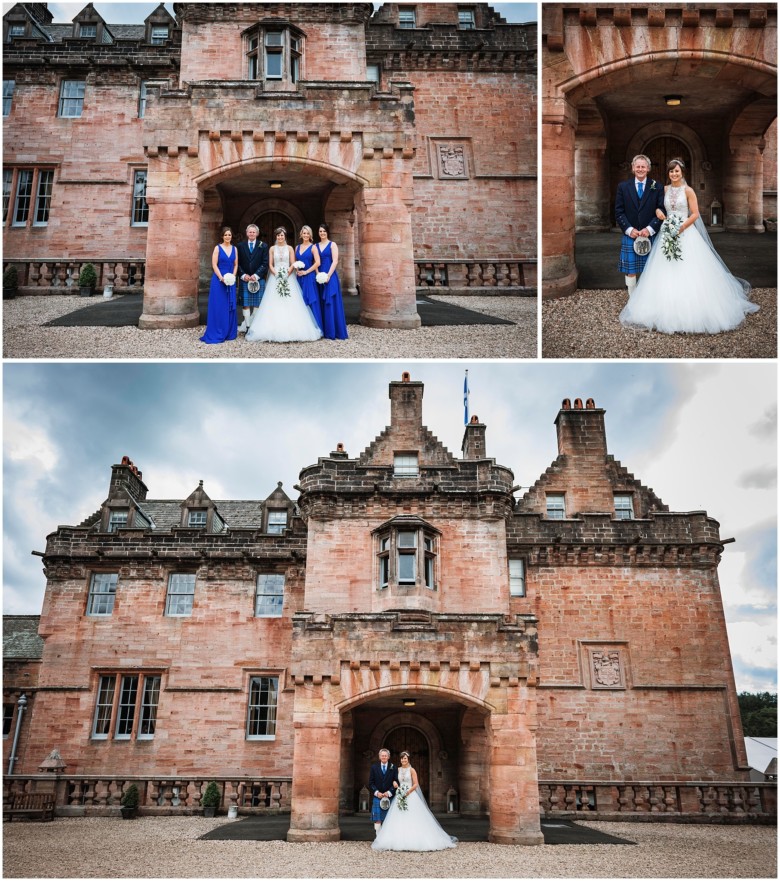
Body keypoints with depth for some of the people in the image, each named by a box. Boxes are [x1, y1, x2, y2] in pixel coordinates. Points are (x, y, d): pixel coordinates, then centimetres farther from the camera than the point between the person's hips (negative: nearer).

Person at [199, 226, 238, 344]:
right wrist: (222, 278, -15)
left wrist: (233, 277, -5)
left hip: (231, 281, 4)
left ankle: (229, 333, 15)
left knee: (230, 306, 7)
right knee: (218, 306, -3)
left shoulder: (234, 249, 10)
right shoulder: (218, 248, -2)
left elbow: (236, 264, 11)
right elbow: (214, 264, -7)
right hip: (219, 280, -4)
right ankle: (217, 334, 2)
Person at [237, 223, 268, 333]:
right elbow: (238, 263, 6)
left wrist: (256, 275, -11)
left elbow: (265, 263, -1)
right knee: (246, 303, -3)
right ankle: (247, 325, -1)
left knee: (257, 304, 0)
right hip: (245, 279, 1)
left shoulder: (263, 246, 5)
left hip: (258, 279, -1)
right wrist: (243, 275, -8)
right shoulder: (241, 246, 9)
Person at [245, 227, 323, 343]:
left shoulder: (289, 248, 7)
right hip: (275, 278, 0)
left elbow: (293, 264, 2)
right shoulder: (272, 249, 9)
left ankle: (292, 330, -4)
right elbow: (270, 265, 5)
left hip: (288, 277, 0)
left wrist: (287, 274, -13)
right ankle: (275, 331, -6)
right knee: (274, 304, -6)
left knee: (290, 303, -6)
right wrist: (276, 274, -11)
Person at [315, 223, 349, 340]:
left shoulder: (332, 245, 1)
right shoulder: (316, 246, 13)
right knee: (322, 304, 4)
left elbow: (335, 261, -7)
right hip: (319, 277, 4)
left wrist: (328, 275, -15)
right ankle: (324, 331, 9)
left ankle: (333, 332, -1)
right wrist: (317, 275, -3)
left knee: (331, 303, -5)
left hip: (330, 276, -4)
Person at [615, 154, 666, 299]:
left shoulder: (657, 187, 5)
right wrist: (629, 229, -9)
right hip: (630, 235, 0)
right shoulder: (623, 186, 6)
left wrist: (649, 229, -12)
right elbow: (619, 211, 2)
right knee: (630, 271, 1)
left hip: (650, 235, 0)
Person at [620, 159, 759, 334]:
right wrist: (658, 212, -1)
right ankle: (669, 311, 5)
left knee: (688, 273, -7)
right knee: (667, 273, 0)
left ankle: (692, 311, -1)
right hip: (668, 233, 4)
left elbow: (695, 214, -6)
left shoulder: (688, 191, -3)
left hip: (686, 233, -4)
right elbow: (659, 206, 22)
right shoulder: (665, 190, 9)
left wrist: (681, 227, -18)